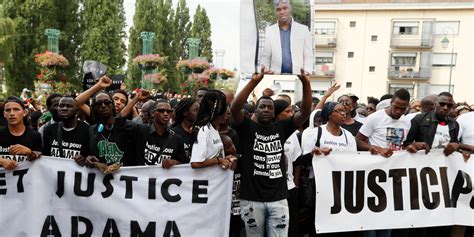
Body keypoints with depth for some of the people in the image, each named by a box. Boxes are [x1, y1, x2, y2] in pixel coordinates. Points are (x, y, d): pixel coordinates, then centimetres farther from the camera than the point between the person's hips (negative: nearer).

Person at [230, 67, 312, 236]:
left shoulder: (281, 128, 7)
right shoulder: (247, 128, -1)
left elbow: (305, 112, -2)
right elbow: (235, 108, -19)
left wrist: (306, 84, -15)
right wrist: (254, 81, -27)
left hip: (278, 198, 2)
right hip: (252, 199, -2)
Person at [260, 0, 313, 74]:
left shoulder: (303, 30, 7)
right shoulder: (269, 30, 9)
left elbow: (308, 57, 7)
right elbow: (265, 56, 11)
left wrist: (307, 72, -10)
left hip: (297, 75, 0)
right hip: (276, 76, 0)